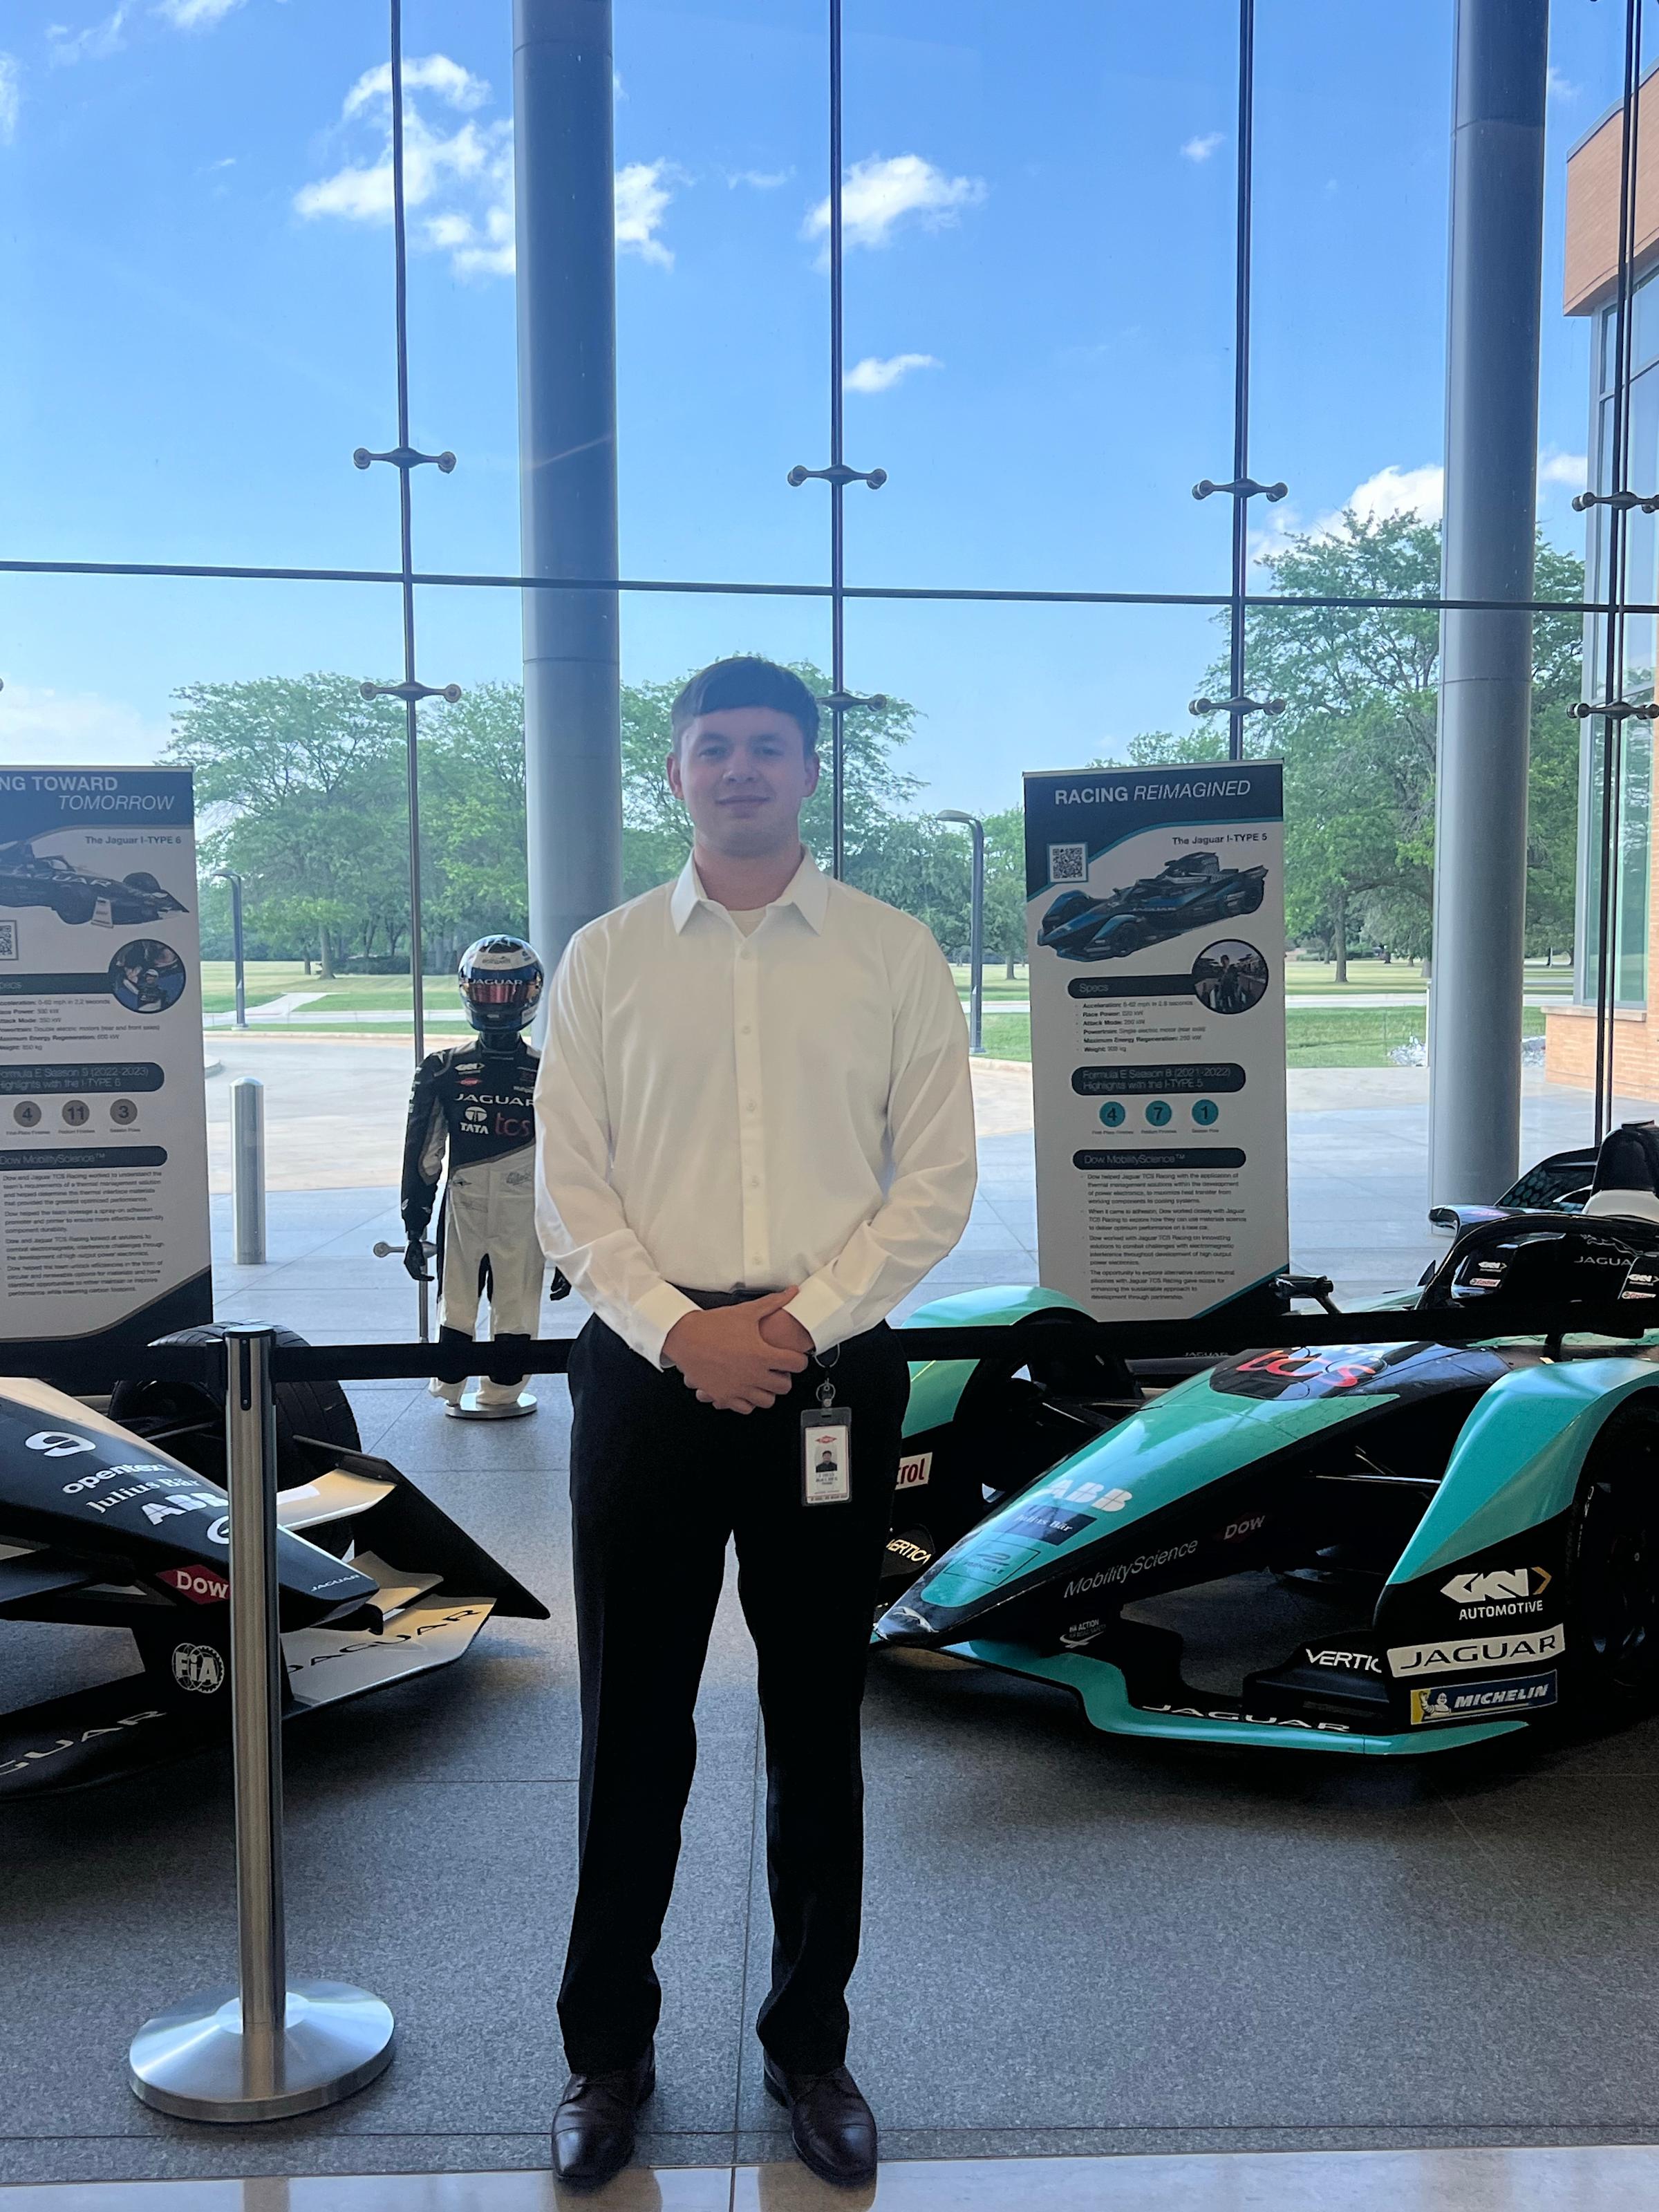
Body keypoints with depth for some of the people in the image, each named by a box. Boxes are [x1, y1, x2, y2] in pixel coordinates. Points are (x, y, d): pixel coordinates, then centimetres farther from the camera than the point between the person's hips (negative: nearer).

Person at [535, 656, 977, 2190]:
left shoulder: (894, 954, 3)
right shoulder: (606, 958, 5)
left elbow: (938, 1176, -1)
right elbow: (568, 1183, 1)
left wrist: (806, 1318, -11)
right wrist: (679, 1328, -12)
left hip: (832, 1365, 0)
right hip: (649, 1365, 1)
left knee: (818, 1726, 11)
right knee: (633, 1722, 8)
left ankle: (812, 2045, 29)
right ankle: (608, 2050, 27)